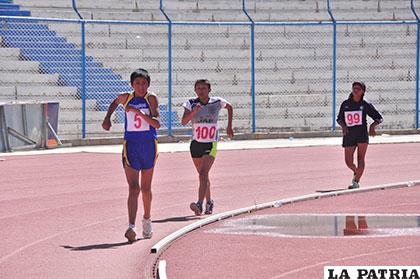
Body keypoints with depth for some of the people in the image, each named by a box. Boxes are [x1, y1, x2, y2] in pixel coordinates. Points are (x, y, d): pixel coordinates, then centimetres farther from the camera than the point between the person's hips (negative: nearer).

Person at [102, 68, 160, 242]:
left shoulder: (151, 99, -5)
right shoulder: (126, 98, 2)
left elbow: (157, 124, -16)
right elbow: (115, 102, 27)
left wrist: (138, 112, -23)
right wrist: (107, 118, 16)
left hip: (149, 146, 0)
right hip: (131, 145, 0)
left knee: (146, 188, 15)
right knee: (133, 188, -13)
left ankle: (146, 219, 38)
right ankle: (131, 227, -23)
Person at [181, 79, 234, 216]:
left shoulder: (217, 102, -5)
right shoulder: (191, 103, -4)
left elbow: (229, 107, 17)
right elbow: (184, 121, -17)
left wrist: (229, 126, 15)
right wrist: (193, 112, -33)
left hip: (211, 144, -3)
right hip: (196, 144, 3)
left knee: (203, 174, -19)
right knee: (203, 175, 15)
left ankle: (199, 204, -29)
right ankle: (209, 202, 34)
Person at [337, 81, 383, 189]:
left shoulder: (366, 105, 2)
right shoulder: (345, 104, 8)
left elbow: (379, 118, 6)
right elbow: (339, 119, 17)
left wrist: (372, 126, -12)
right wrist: (343, 126, -4)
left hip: (362, 133, -2)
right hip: (349, 135, 2)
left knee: (360, 158, -9)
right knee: (348, 161, -1)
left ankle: (356, 181, -4)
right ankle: (356, 172, 31)